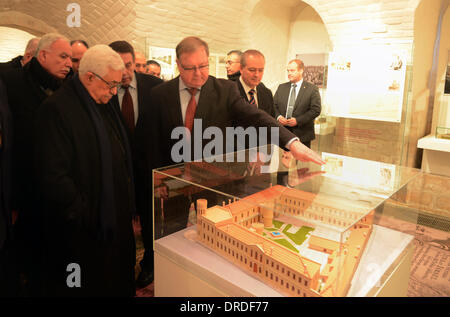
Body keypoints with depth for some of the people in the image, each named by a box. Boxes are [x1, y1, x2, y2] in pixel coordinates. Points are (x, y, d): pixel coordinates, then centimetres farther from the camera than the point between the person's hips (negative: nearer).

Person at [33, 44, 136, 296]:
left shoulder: (106, 105, 10)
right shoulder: (56, 109, -17)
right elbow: (53, 176, -21)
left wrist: (128, 208, 9)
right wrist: (85, 216, -15)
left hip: (117, 220, 8)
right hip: (83, 232, -7)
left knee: (119, 284, 20)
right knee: (90, 285, 12)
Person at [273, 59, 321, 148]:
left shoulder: (312, 89, -1)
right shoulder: (281, 87, 12)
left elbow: (316, 109, -8)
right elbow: (274, 105, 13)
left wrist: (298, 120, -16)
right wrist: (278, 116, -9)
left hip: (302, 135, -3)